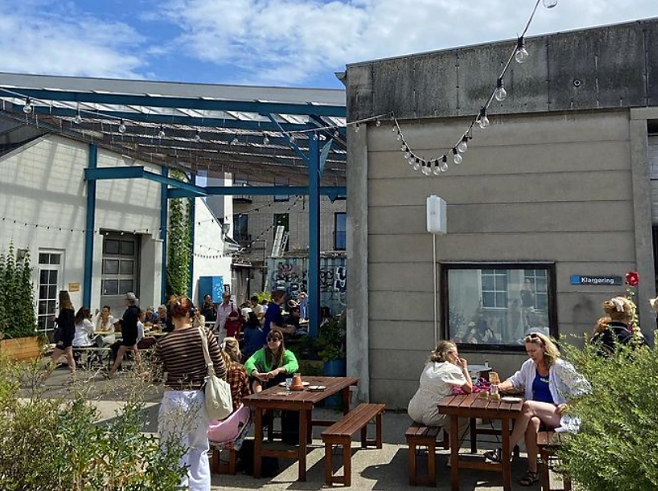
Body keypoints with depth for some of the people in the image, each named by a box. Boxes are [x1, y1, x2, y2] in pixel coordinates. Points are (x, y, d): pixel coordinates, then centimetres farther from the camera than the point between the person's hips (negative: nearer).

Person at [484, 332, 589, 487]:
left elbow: (583, 387, -4)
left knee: (528, 406, -32)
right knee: (532, 421, -34)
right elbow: (516, 381, 16)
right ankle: (532, 471, -26)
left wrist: (569, 405, -16)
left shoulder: (560, 367, -5)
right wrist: (500, 386, -4)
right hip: (538, 413, 4)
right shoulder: (529, 365, 12)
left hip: (559, 416, -4)